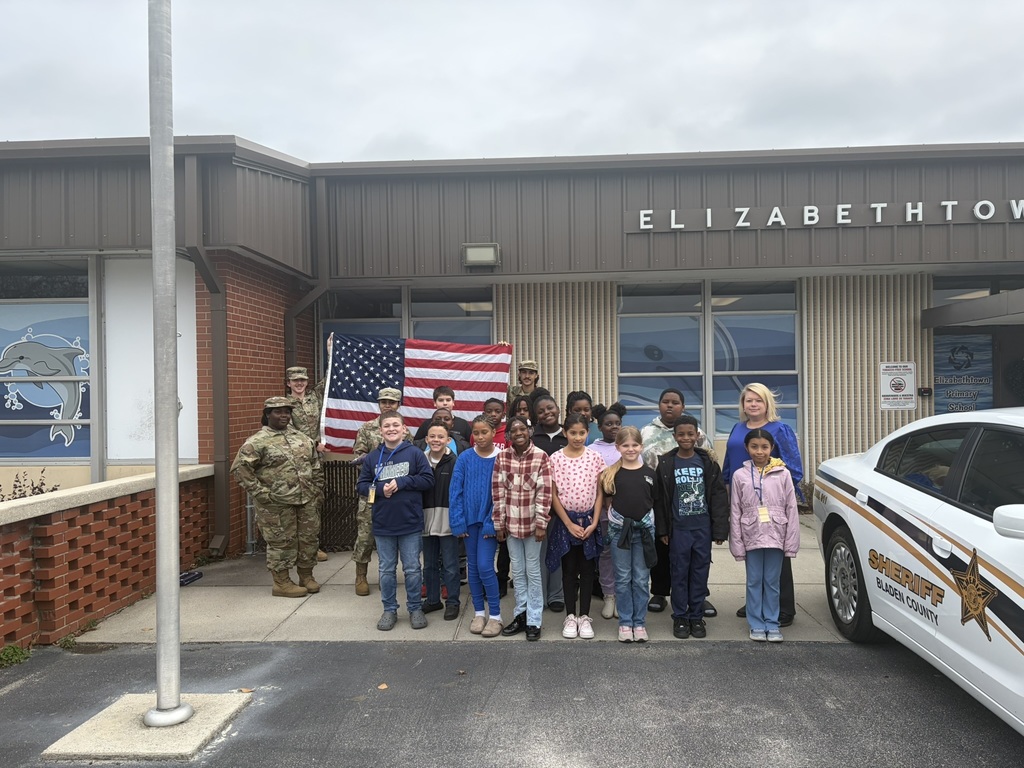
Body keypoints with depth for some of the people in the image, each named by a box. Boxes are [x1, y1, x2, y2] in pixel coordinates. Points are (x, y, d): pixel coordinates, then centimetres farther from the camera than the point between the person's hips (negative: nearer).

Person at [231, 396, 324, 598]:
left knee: (309, 538, 11)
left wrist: (318, 489, 11)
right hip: (277, 504, -6)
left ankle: (306, 576, 27)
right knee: (281, 542, 2)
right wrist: (261, 492, -16)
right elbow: (239, 468, -13)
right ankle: (282, 583, 16)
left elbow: (316, 466, 19)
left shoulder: (302, 438, 12)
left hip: (307, 500, 6)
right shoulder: (257, 442, -8)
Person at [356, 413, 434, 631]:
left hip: (411, 523, -2)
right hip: (382, 524, 2)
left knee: (412, 569, 9)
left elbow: (428, 480, -9)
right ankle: (389, 610, 27)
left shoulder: (415, 453, -6)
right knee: (386, 570, 13)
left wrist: (402, 482, -17)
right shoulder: (372, 457, 2)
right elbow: (362, 484, 3)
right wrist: (380, 489, -15)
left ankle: (415, 609, 23)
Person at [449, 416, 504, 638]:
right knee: (473, 567, 11)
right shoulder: (464, 458, -3)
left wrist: (493, 522, -14)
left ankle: (495, 615, 7)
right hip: (469, 520, 3)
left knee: (485, 566, -7)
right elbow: (456, 491, -2)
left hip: (489, 521, -3)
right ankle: (479, 612, 24)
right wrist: (458, 522, -8)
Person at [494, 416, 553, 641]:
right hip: (511, 523, 3)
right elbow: (498, 492, 1)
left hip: (532, 523, -3)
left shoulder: (541, 456, -9)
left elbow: (544, 493, -9)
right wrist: (499, 524, 1)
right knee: (517, 571, 13)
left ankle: (533, 620, 15)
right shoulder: (502, 457, -2)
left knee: (533, 571, 6)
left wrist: (541, 524, -11)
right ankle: (521, 614, 25)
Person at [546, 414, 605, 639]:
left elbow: (599, 494, 1)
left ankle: (585, 616, 17)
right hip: (565, 521, -1)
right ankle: (570, 616, 17)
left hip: (589, 521, 1)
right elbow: (553, 495, -4)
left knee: (587, 569, 7)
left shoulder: (595, 458, -1)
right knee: (569, 569, 7)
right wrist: (569, 524, -8)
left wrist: (594, 523, -8)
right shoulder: (555, 459, -5)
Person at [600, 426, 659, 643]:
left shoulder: (649, 474, 1)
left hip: (644, 529, 1)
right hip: (619, 529, -1)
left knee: (641, 579, 7)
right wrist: (620, 511, -6)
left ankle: (639, 623, 18)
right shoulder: (611, 474, -2)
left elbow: (654, 502, 8)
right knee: (623, 579, 7)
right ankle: (625, 623, 17)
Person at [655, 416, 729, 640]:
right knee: (679, 573, 6)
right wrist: (662, 530, -1)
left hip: (702, 527, 1)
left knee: (700, 573, 8)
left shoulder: (707, 462, 1)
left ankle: (696, 617, 21)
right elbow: (660, 499, 1)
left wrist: (720, 528, -2)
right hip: (678, 528, -1)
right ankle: (680, 617, 18)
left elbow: (718, 496, 2)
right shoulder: (666, 464, -1)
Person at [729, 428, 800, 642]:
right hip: (751, 537, 0)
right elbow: (735, 512, 1)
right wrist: (737, 544, -2)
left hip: (775, 537, 0)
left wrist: (791, 543, -3)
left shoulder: (782, 474, -1)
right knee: (754, 582, 8)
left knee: (772, 583, 8)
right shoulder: (740, 475, 0)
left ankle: (772, 625, 20)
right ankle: (756, 625, 19)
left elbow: (791, 509, 0)